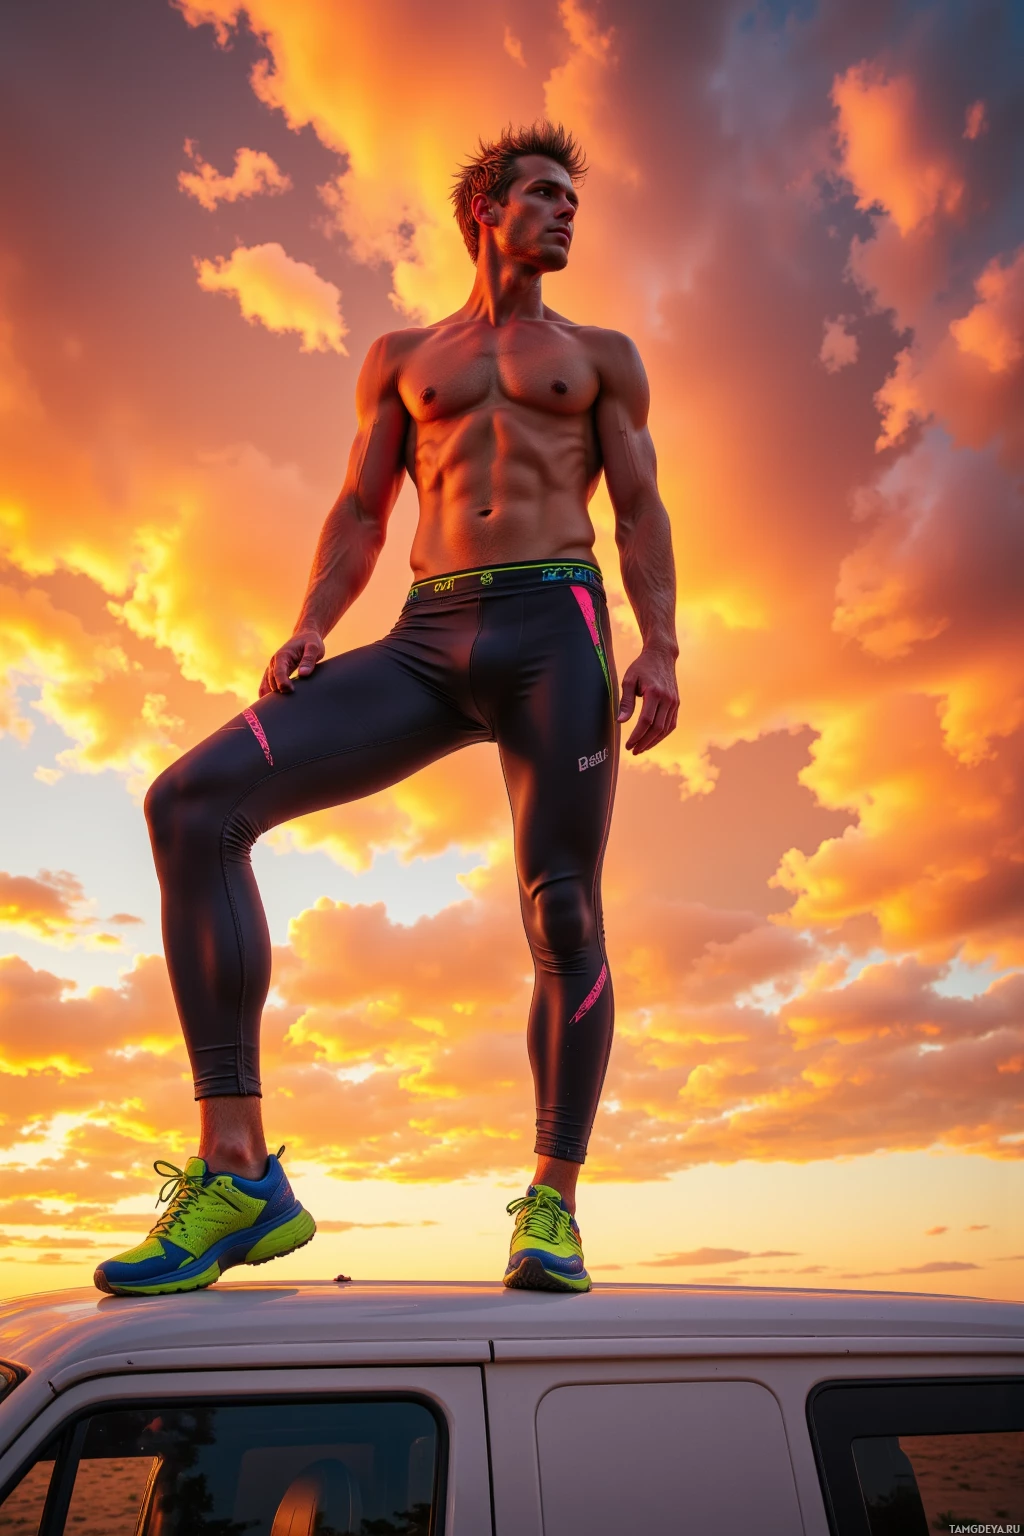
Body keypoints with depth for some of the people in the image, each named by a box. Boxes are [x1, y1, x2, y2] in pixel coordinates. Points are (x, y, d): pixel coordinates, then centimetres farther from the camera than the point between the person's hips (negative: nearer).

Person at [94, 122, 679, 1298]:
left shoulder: (601, 355, 24)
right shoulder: (401, 358, 27)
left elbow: (641, 511, 13)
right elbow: (359, 513, 18)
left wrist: (659, 649, -4)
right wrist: (309, 630, -1)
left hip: (556, 626, 0)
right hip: (426, 637, 1)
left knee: (563, 915, -11)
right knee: (193, 802, -17)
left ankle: (551, 1206, 7)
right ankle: (236, 1175, -17)